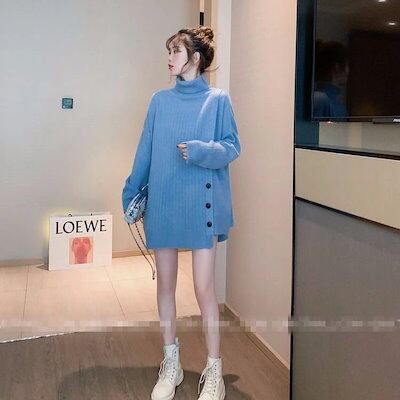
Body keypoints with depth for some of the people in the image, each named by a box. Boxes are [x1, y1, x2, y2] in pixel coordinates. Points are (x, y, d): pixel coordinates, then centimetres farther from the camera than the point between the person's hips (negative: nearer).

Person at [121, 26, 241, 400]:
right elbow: (144, 153, 11)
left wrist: (201, 151, -19)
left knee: (204, 288, -2)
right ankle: (170, 364, 29)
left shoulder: (218, 99, 0)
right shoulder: (160, 100, 10)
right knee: (165, 284, 11)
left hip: (200, 204, -4)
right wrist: (131, 194, 10)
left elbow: (232, 148, -1)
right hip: (162, 204, 4)